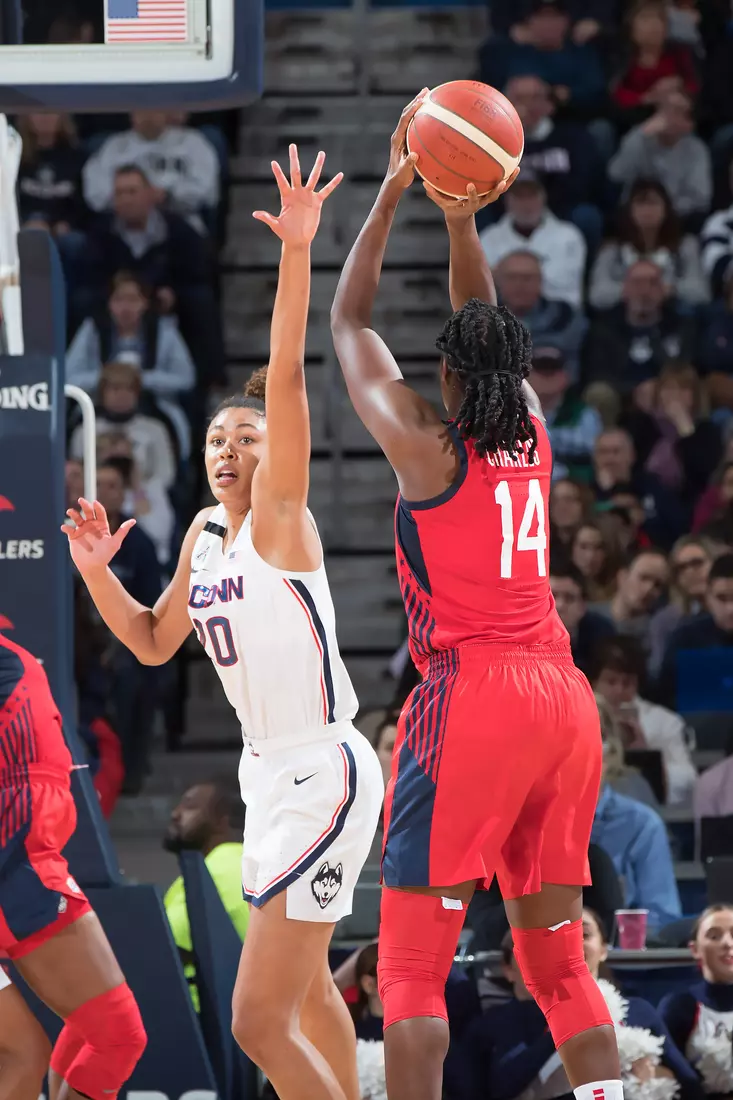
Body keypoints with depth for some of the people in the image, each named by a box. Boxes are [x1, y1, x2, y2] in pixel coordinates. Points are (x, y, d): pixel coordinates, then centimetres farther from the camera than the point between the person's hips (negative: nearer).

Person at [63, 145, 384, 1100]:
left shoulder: (281, 514, -10)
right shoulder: (204, 535, 12)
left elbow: (287, 375, -23)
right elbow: (154, 642, 24)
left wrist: (297, 252, -33)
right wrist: (98, 573, 7)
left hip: (323, 774, -10)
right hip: (271, 772, 10)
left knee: (261, 1021, -16)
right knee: (307, 987, 25)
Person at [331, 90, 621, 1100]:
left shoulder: (427, 445, -3)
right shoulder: (535, 437, 10)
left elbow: (349, 325, 9)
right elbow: (492, 341, 28)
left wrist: (392, 196, 13)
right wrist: (461, 220, 22)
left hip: (470, 695, -6)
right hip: (564, 700, 6)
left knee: (413, 969, -6)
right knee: (559, 961, 10)